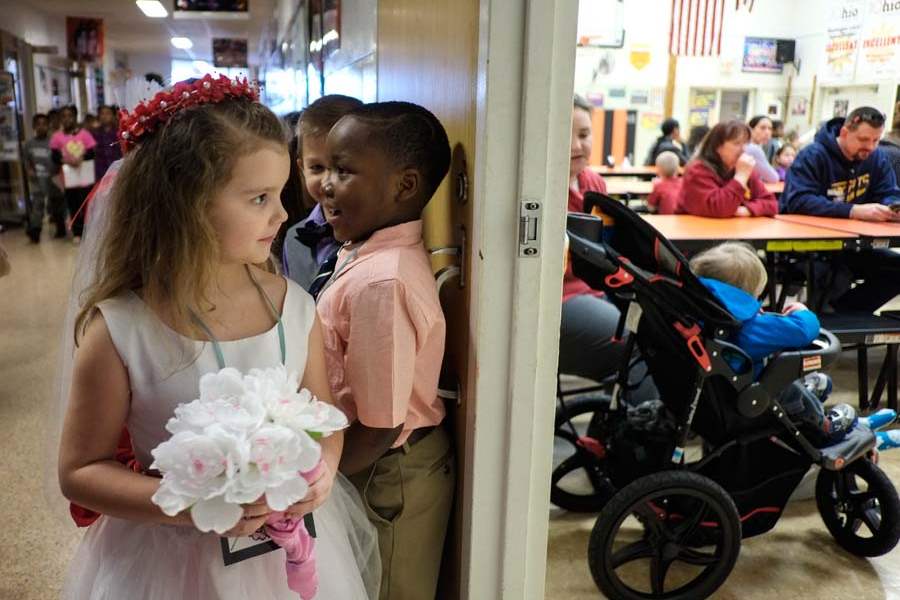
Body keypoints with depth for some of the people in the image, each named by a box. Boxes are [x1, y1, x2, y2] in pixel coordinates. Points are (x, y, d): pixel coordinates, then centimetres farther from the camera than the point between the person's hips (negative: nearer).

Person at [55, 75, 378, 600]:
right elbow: (80, 470, -9)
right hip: (171, 557, -3)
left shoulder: (294, 306, -9)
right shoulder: (119, 330, -17)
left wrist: (320, 469, -16)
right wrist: (190, 506, -22)